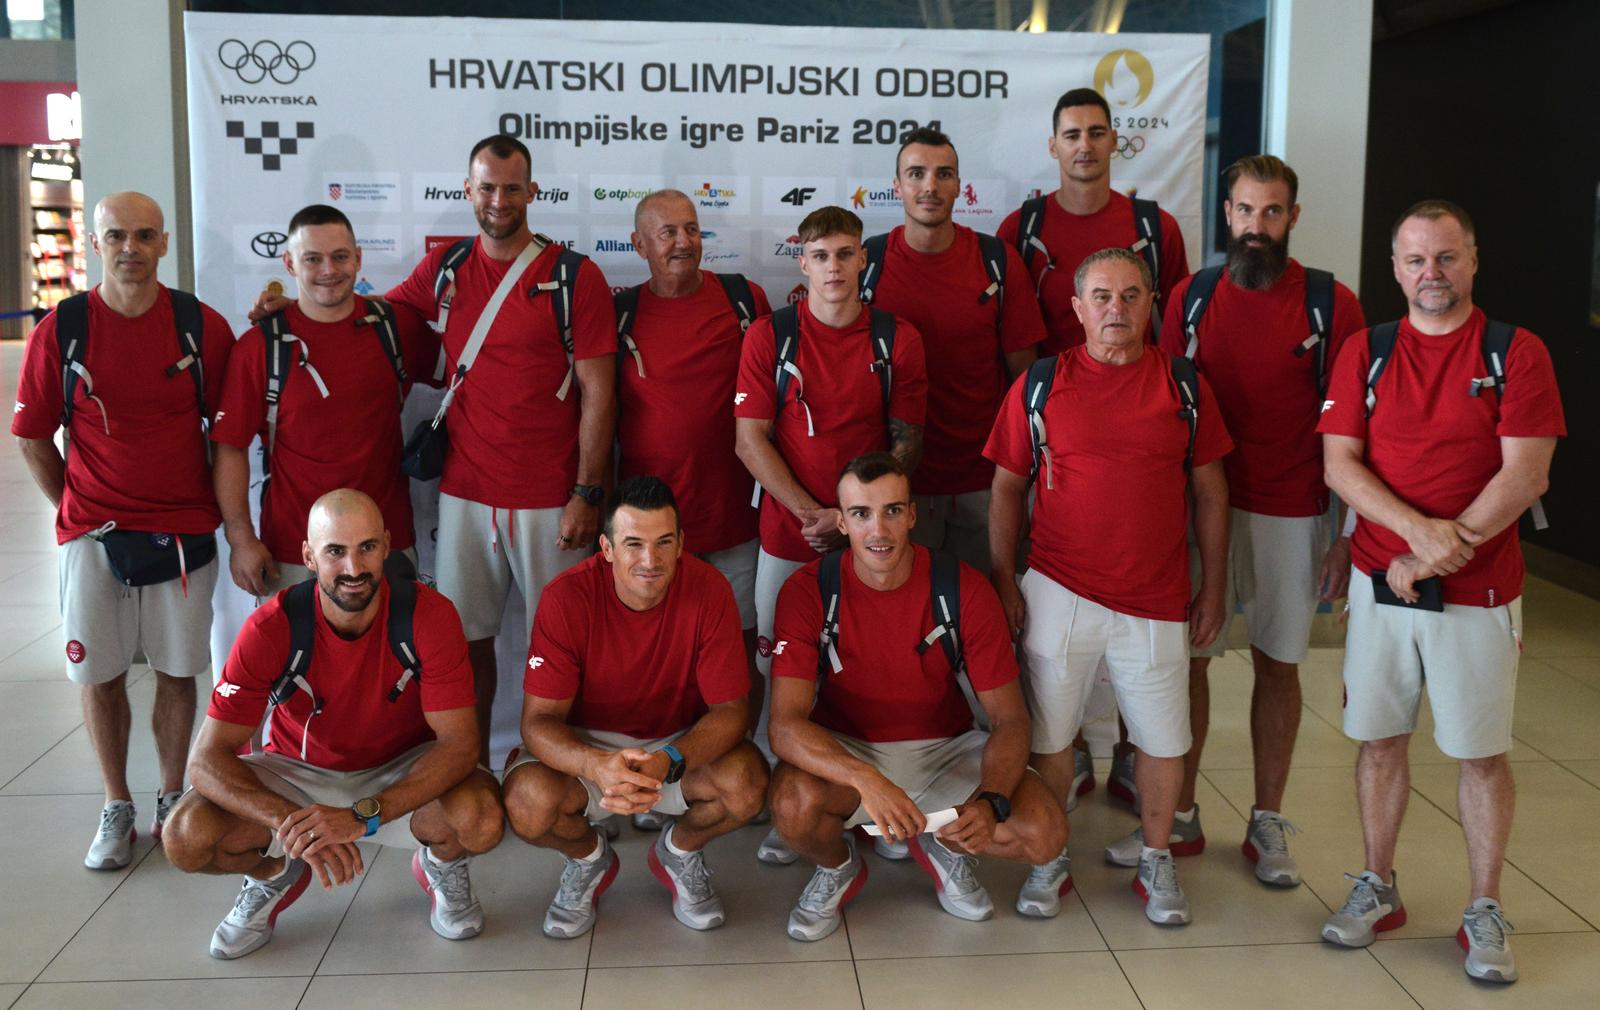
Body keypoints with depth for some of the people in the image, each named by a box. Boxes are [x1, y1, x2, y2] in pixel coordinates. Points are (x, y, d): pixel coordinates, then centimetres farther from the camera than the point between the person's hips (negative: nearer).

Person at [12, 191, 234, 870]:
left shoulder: (202, 326, -3)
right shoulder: (60, 330, -3)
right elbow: (32, 438, 5)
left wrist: (212, 501, 4)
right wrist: (75, 508, 5)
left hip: (183, 531, 0)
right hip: (93, 533, 0)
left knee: (178, 673, 7)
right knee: (100, 675, 6)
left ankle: (172, 801, 23)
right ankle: (116, 809, 21)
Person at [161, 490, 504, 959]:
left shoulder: (428, 615, -22)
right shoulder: (271, 629, -21)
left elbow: (460, 742, -25)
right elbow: (208, 759, -21)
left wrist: (362, 815, -39)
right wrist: (291, 823, -40)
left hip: (403, 772, -1)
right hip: (299, 772, 1)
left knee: (480, 820, -33)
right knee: (187, 838, -25)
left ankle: (441, 866, 7)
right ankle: (276, 875, 12)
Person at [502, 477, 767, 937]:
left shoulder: (709, 590, -19)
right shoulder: (567, 597, -21)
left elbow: (729, 708, -17)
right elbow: (538, 720, -21)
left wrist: (668, 762, -38)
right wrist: (598, 766, -44)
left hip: (682, 741, 1)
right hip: (588, 743, 0)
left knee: (746, 783, -30)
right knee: (528, 801, -31)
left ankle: (678, 852, 7)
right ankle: (589, 858, 9)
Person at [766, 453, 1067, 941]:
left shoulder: (964, 587, -14)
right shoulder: (809, 590, -17)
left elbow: (1010, 719, -12)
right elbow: (786, 725, -26)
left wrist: (989, 802, -33)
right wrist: (867, 780, -44)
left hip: (944, 747, 1)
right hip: (844, 750, -1)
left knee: (1045, 833, -23)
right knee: (794, 805, -35)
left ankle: (943, 846, 12)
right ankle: (837, 866, 4)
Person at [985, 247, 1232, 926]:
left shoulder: (1184, 386, 5)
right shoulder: (1040, 384, 1)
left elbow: (1209, 492, 9)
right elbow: (1007, 487, 5)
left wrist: (1213, 588, 7)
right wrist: (1003, 579, 0)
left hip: (1157, 600, 1)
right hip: (1058, 592, -1)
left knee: (1163, 738, 7)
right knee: (1049, 732, 8)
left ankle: (1156, 862, 28)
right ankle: (1049, 858, 27)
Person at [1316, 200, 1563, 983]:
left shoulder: (1517, 354, -3)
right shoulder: (1366, 353, 5)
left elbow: (1525, 476, -11)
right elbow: (1340, 463, -3)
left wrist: (1446, 547, -16)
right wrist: (1417, 529, -18)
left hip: (1478, 593, -2)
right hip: (1379, 581, 2)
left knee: (1481, 752, 6)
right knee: (1380, 738, 10)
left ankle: (1484, 913, 20)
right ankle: (1378, 889, 26)